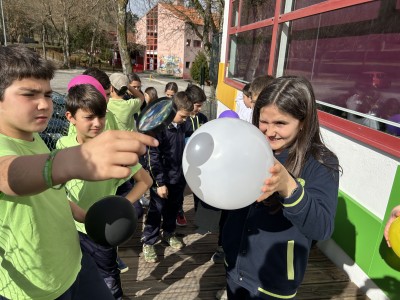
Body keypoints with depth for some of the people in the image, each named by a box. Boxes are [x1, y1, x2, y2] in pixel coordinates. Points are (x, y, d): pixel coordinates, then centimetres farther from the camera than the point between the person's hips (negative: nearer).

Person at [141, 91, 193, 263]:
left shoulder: (181, 125, -1)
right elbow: (153, 157, -17)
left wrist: (185, 172, 11)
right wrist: (160, 183, -16)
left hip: (178, 177, 6)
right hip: (162, 178, -5)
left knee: (173, 207, 20)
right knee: (156, 210, 8)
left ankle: (168, 233, 42)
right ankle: (148, 242, 26)